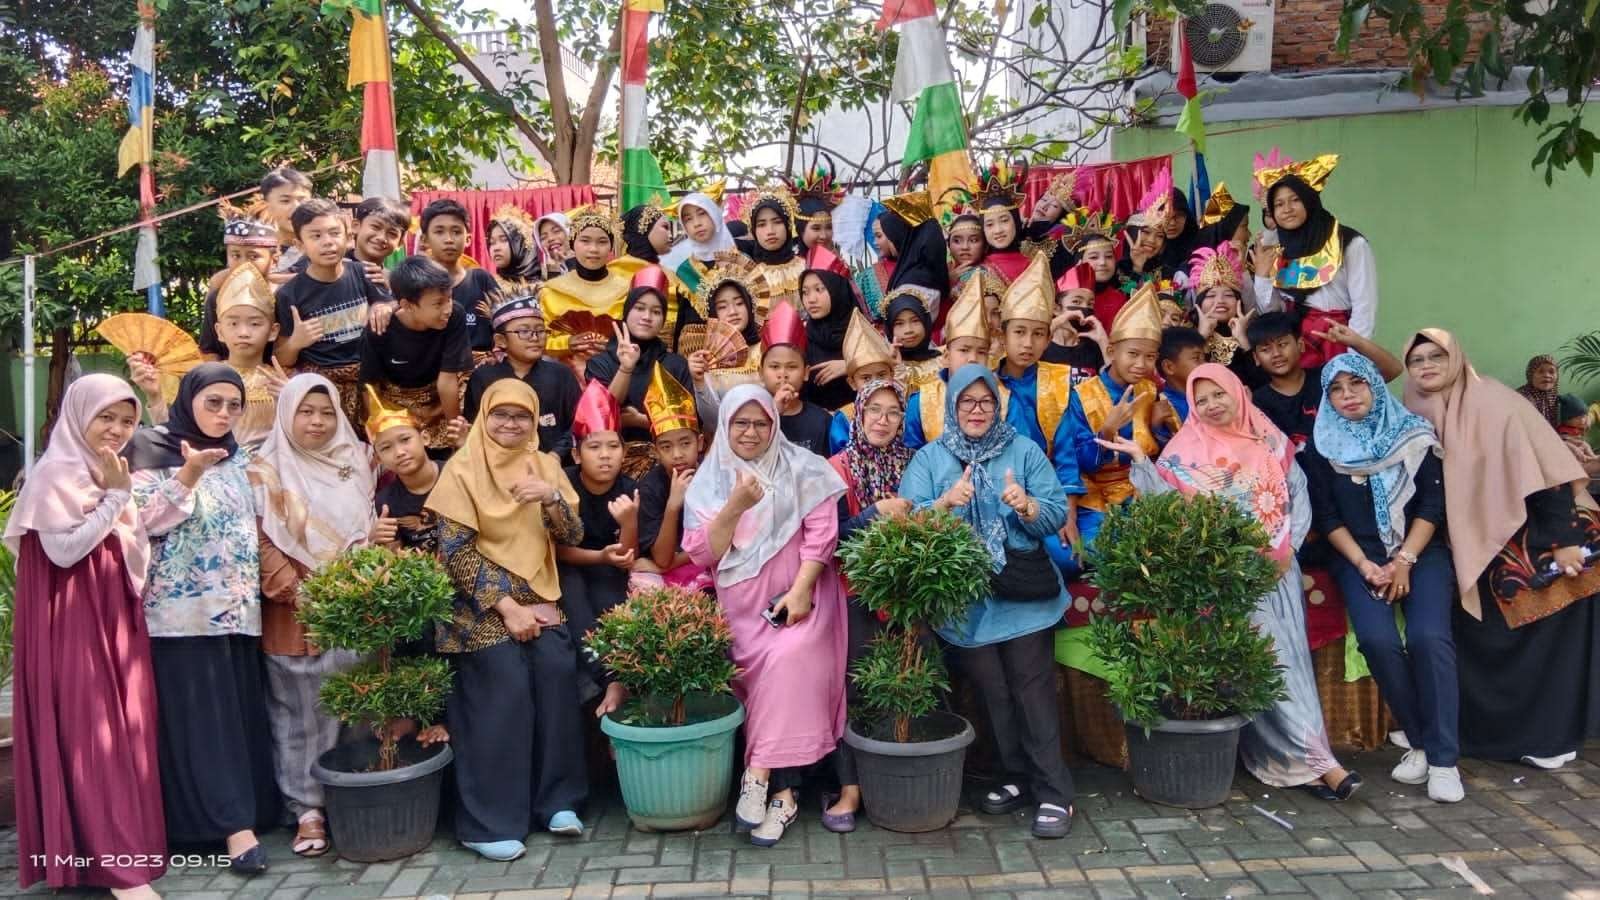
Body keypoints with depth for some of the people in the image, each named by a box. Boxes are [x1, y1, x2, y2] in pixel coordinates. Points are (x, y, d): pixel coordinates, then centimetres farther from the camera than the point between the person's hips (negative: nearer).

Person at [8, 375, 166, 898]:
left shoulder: (113, 474, 14)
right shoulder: (55, 474, -9)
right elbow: (64, 550, -19)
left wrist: (120, 494, 5)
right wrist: (116, 497, -16)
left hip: (116, 618, 8)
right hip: (73, 624, -8)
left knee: (125, 729, 10)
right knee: (90, 733, -6)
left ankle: (121, 845, 20)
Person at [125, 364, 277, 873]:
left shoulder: (238, 458, 14)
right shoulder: (155, 452, -3)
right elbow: (146, 521, -13)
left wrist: (261, 580, 11)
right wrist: (187, 477, -22)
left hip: (237, 604, 6)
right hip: (184, 606, -6)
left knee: (241, 708, 7)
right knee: (201, 712, -6)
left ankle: (241, 812, 17)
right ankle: (235, 822, -5)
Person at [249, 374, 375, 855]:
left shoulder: (355, 463, 10)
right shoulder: (267, 469, -1)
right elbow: (261, 543, -8)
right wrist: (300, 594, -15)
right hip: (294, 613, -3)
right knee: (299, 713, 3)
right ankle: (308, 809, 11)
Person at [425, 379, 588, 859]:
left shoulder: (544, 464, 7)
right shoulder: (463, 467, -5)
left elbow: (572, 536, 1)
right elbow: (455, 550, -11)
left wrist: (552, 497, -19)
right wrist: (505, 606, -16)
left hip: (538, 598, 4)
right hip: (482, 602, -4)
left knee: (557, 670, -14)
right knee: (505, 687, -16)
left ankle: (556, 799, -1)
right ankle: (490, 821, -5)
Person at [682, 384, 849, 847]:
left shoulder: (802, 469, 4)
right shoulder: (708, 481, 8)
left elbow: (821, 533, -4)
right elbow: (702, 554, -2)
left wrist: (800, 590, -15)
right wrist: (736, 507, -15)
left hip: (800, 595, -1)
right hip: (741, 604, 1)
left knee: (790, 658, -27)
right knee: (763, 665, -20)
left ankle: (761, 773, -17)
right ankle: (782, 788, -8)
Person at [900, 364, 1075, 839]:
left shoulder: (1025, 451, 6)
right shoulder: (928, 458, 7)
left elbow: (1058, 515, -2)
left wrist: (1027, 506, -23)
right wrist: (946, 503, -24)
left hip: (1023, 593, -1)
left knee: (1033, 688, -3)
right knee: (992, 692, 9)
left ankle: (1054, 792, 5)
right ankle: (1017, 777, 25)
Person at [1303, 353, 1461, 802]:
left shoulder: (1413, 435, 6)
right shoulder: (1320, 447, 6)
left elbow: (1433, 503, 1)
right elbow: (1326, 516, 2)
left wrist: (1405, 560, -10)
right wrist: (1365, 565, -10)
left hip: (1421, 551, 0)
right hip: (1358, 556, 0)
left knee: (1429, 636, -25)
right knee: (1378, 639, -25)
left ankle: (1442, 758, -16)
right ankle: (1420, 743, -8)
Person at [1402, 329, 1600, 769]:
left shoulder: (1491, 401, -13)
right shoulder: (1419, 417, 5)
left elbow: (1540, 467, -19)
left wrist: (1562, 540, -23)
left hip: (1531, 540, -6)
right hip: (1479, 547, 6)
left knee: (1543, 634, 0)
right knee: (1479, 637, 7)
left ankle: (1550, 737, 12)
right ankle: (1490, 729, 20)